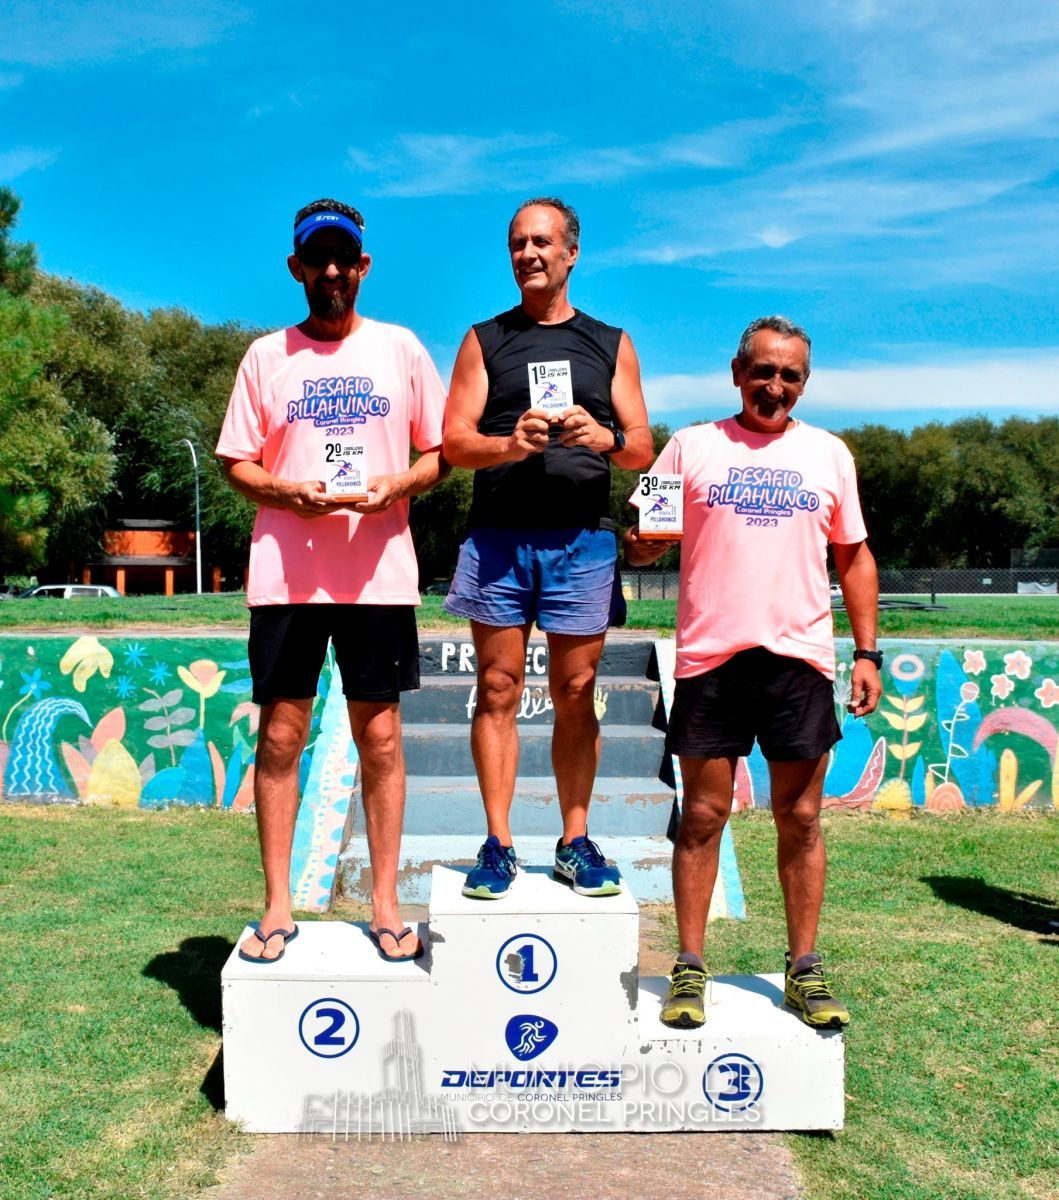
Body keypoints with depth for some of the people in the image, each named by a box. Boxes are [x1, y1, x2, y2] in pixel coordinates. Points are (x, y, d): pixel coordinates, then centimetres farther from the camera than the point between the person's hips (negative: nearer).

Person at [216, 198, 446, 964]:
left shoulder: (400, 348, 9)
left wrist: (397, 485, -11)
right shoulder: (266, 355, 10)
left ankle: (386, 905, 14)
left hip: (379, 574, 0)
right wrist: (289, 492, -12)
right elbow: (237, 465, 8)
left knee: (380, 737, 3)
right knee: (280, 736, 3)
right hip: (285, 576, 1)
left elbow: (440, 454, 10)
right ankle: (278, 907, 15)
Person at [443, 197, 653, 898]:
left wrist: (603, 437, -12)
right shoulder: (484, 341, 13)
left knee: (576, 695, 2)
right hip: (497, 537, 0)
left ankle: (576, 844, 12)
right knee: (498, 691, 0)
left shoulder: (610, 344, 15)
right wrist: (511, 444, -16)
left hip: (584, 538, 1)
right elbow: (453, 443, 4)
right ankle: (498, 846, 6)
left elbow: (642, 449, 10)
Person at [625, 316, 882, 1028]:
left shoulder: (829, 453, 13)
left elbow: (854, 556, 16)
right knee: (703, 816, 3)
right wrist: (641, 542, -18)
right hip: (710, 655, -1)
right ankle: (689, 970, 13)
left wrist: (867, 652, 8)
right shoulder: (692, 446, 8)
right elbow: (643, 543, 6)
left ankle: (805, 971, 18)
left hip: (800, 657, 2)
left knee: (801, 818, 6)